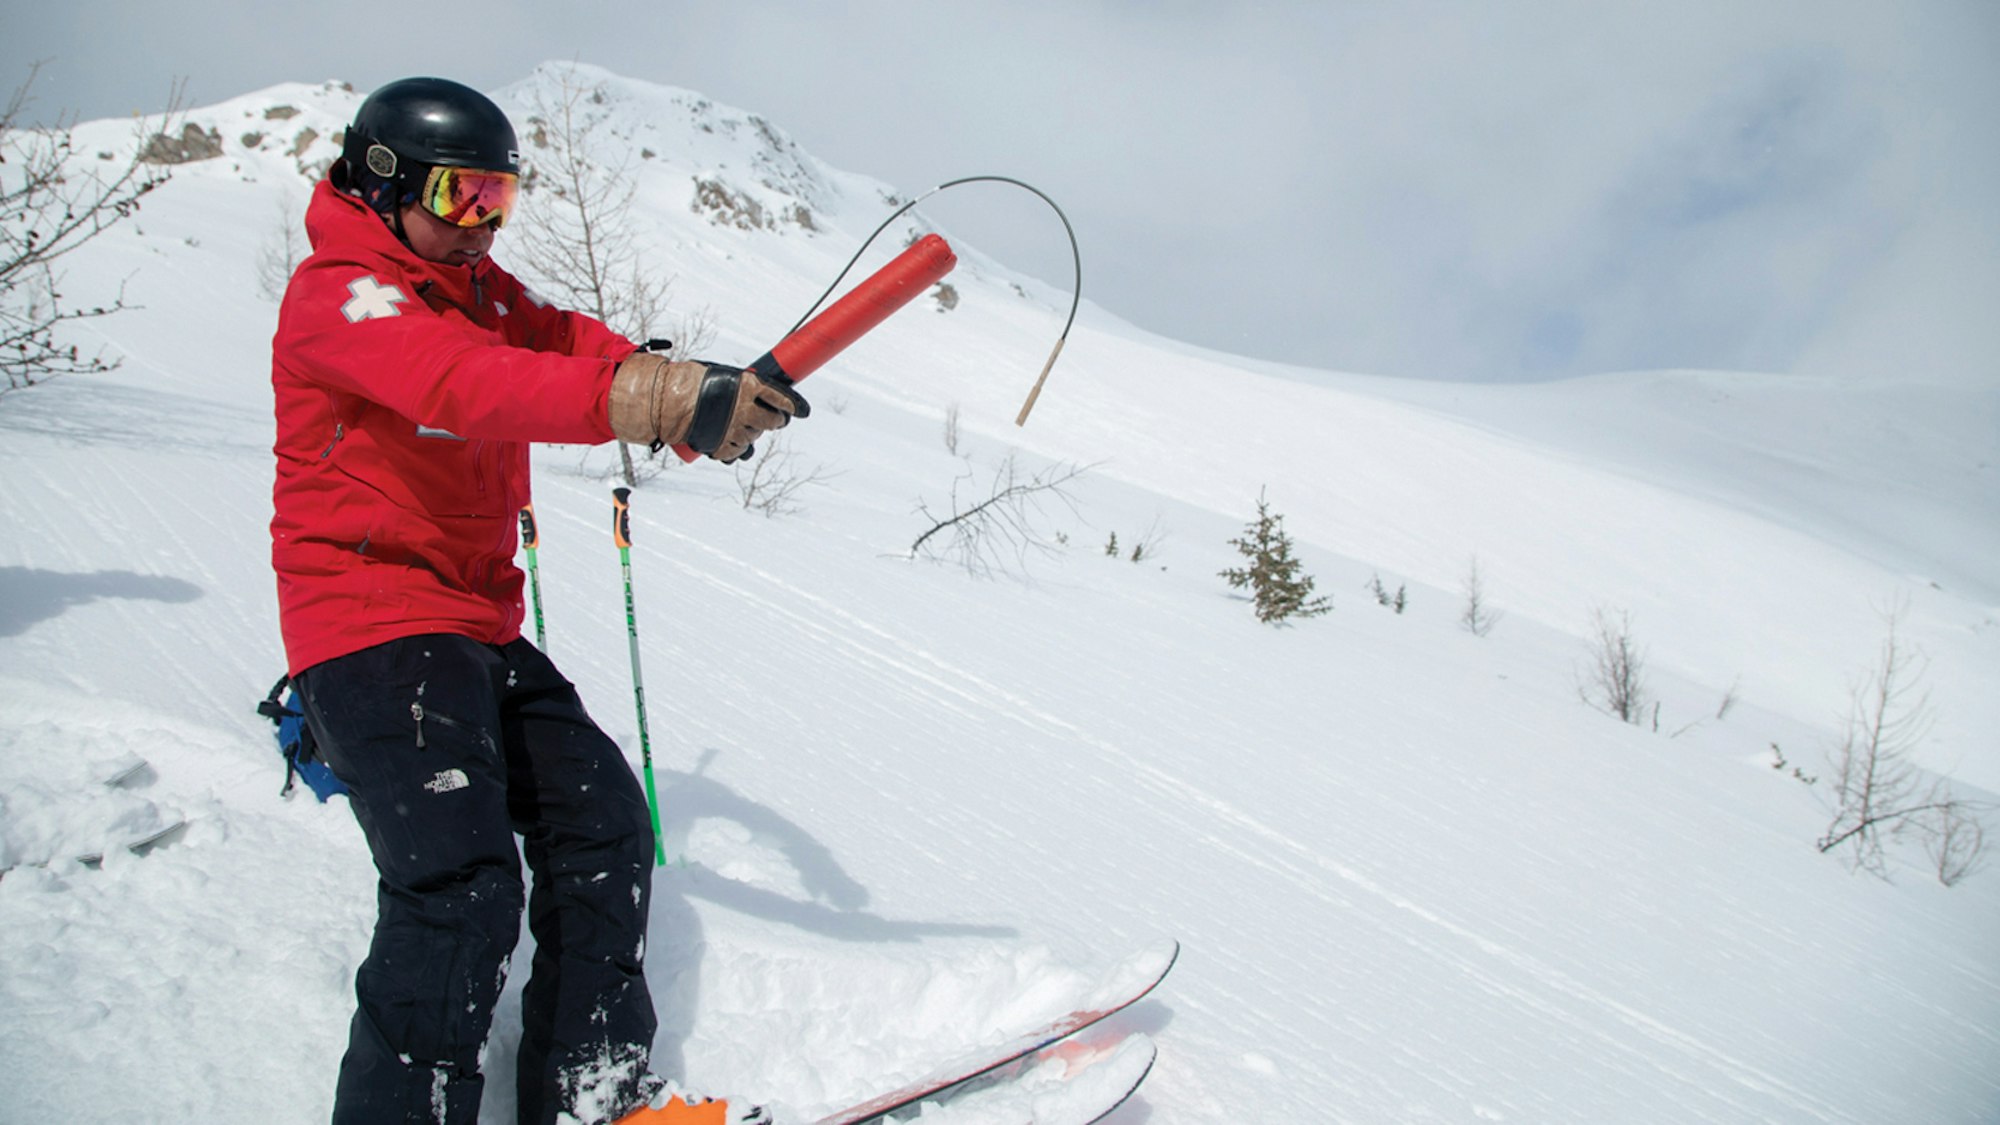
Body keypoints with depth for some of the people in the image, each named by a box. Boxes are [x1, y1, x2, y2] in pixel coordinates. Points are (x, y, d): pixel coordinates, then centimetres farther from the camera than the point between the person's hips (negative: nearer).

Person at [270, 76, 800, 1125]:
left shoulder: (481, 290, 15)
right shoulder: (339, 294, -14)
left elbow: (567, 344, 0)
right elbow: (465, 384, -33)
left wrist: (697, 390, -24)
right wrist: (665, 406, -48)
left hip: (479, 624, 9)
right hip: (372, 617, -9)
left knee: (600, 823, 9)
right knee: (462, 883, -21)